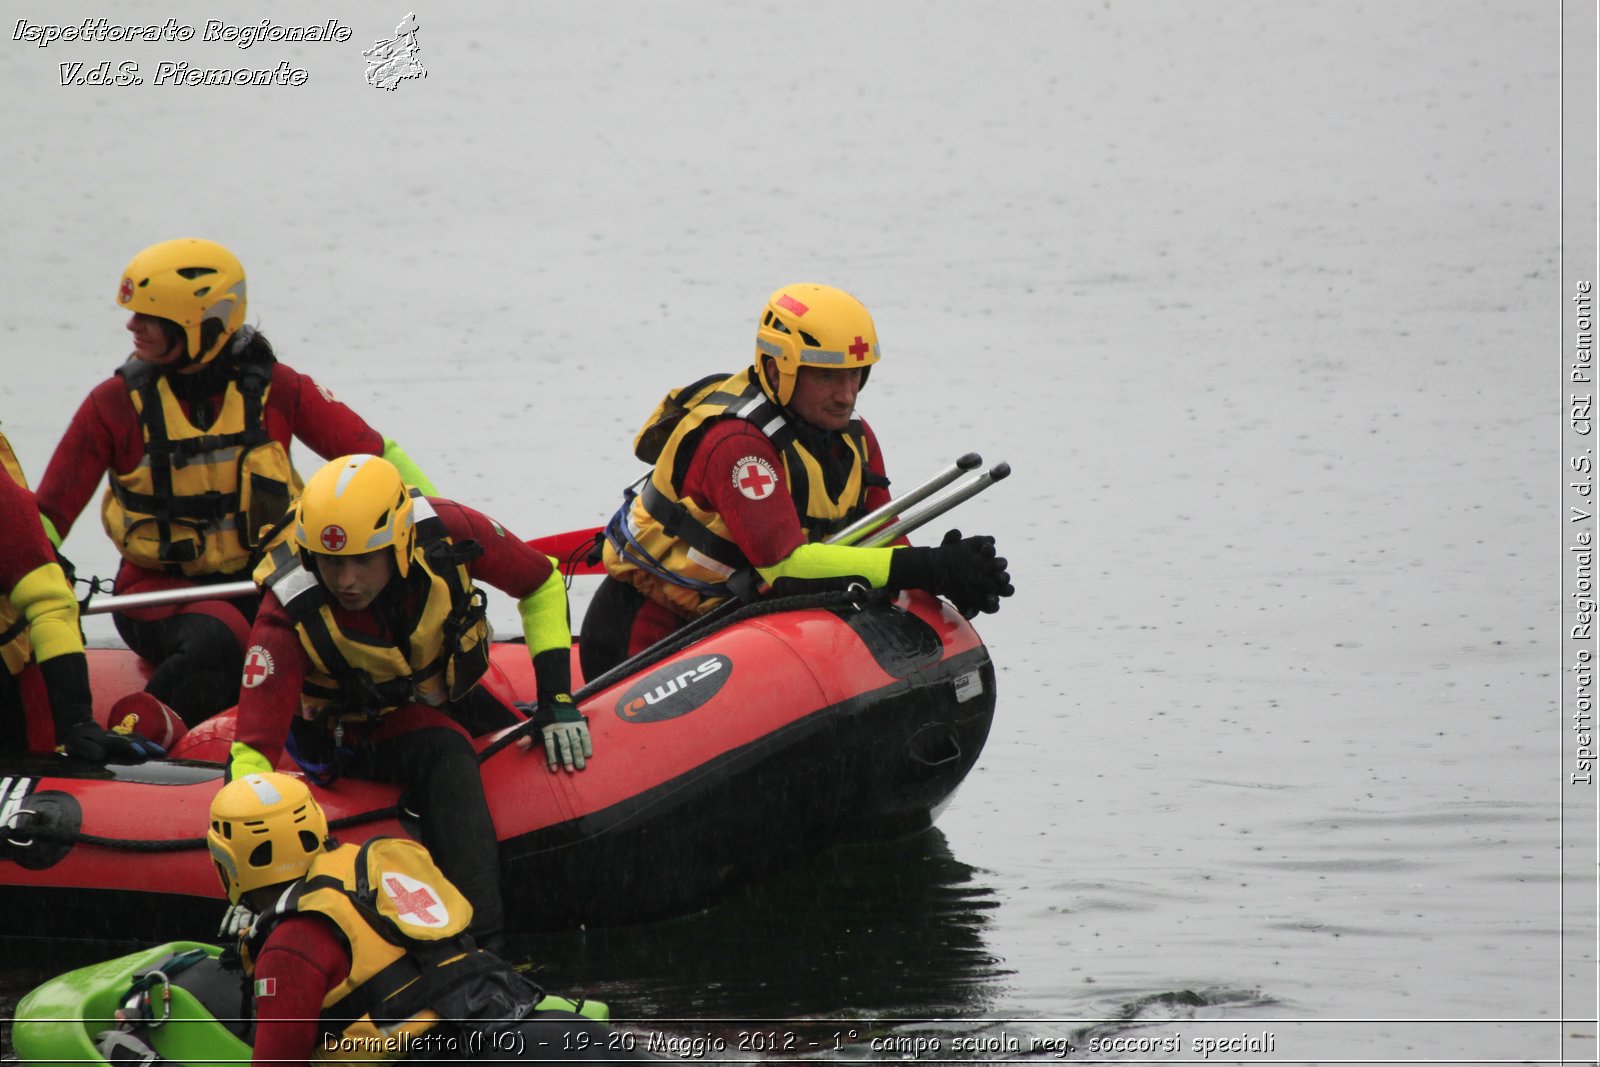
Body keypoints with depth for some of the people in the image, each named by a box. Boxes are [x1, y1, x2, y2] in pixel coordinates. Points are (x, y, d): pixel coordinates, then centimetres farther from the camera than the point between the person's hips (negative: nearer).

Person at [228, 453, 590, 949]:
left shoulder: (447, 532, -25)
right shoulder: (291, 611, -30)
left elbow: (542, 584, -5)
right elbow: (253, 749, -32)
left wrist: (557, 700, -9)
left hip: (452, 694, 5)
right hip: (359, 731, -5)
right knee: (446, 759, -33)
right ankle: (476, 939, -41)